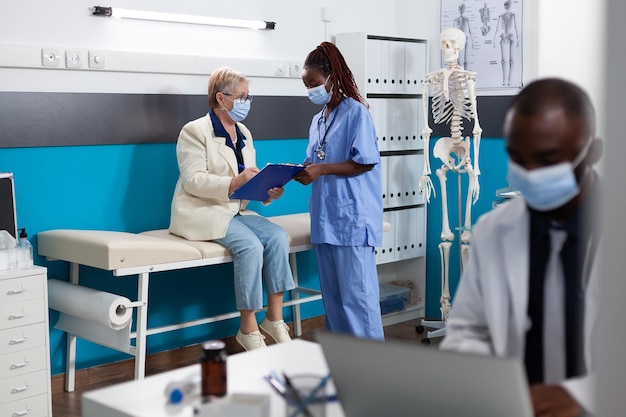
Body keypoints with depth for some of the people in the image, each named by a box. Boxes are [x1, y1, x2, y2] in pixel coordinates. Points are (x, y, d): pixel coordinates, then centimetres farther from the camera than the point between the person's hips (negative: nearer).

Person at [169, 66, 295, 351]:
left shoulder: (244, 134, 15)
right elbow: (193, 180, -17)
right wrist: (234, 183, -30)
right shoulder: (195, 131, -7)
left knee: (277, 236, -19)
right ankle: (248, 329, -16)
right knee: (251, 246, -29)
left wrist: (268, 191, -10)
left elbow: (249, 181, 12)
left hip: (237, 211, 7)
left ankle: (275, 319, -10)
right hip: (203, 212, -7)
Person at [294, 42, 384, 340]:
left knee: (356, 293, -5)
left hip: (352, 217, -8)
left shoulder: (356, 112, -7)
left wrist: (322, 170, -19)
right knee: (332, 293, 12)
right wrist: (304, 172, -2)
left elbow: (365, 162, -14)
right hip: (325, 217, 8)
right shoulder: (318, 120, 17)